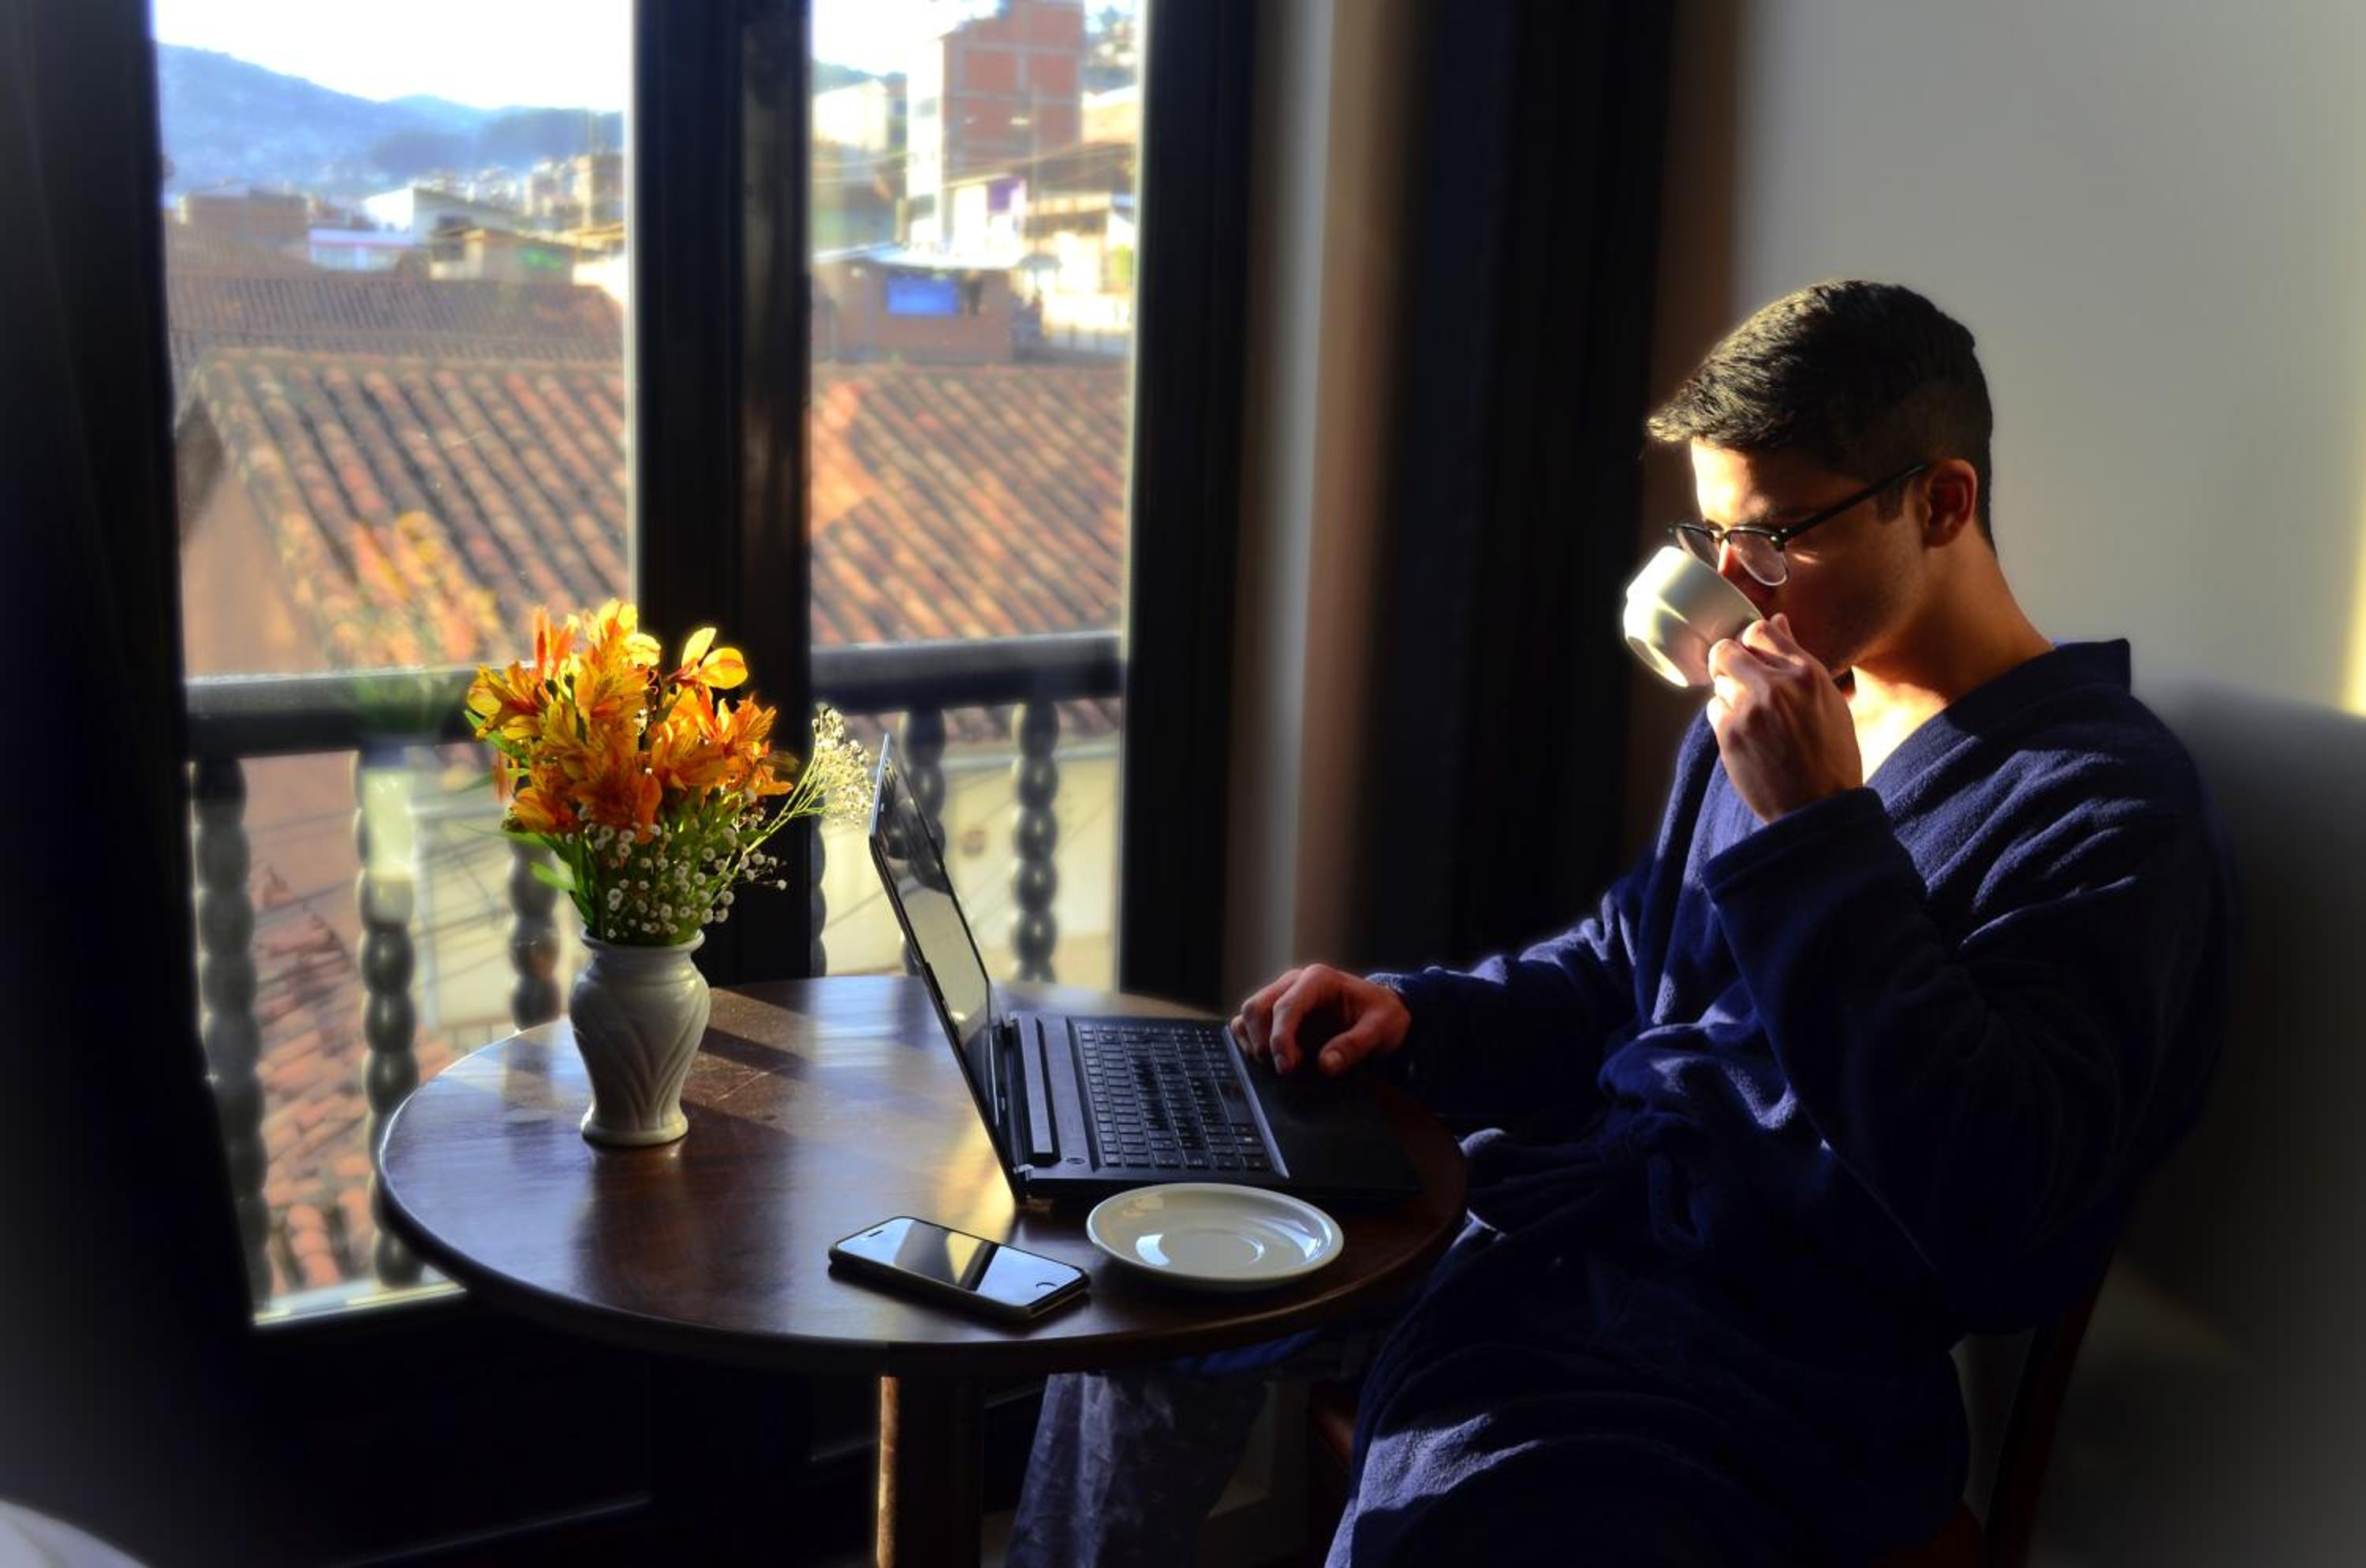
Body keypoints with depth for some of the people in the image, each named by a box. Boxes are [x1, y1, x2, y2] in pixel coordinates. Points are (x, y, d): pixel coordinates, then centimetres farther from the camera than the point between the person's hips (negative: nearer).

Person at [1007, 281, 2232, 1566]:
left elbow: (1994, 1207, -26)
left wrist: (1818, 828, -26)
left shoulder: (2106, 808, -14)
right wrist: (1411, 1015, 3)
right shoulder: (1767, 714, 11)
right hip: (1555, 1210, 8)